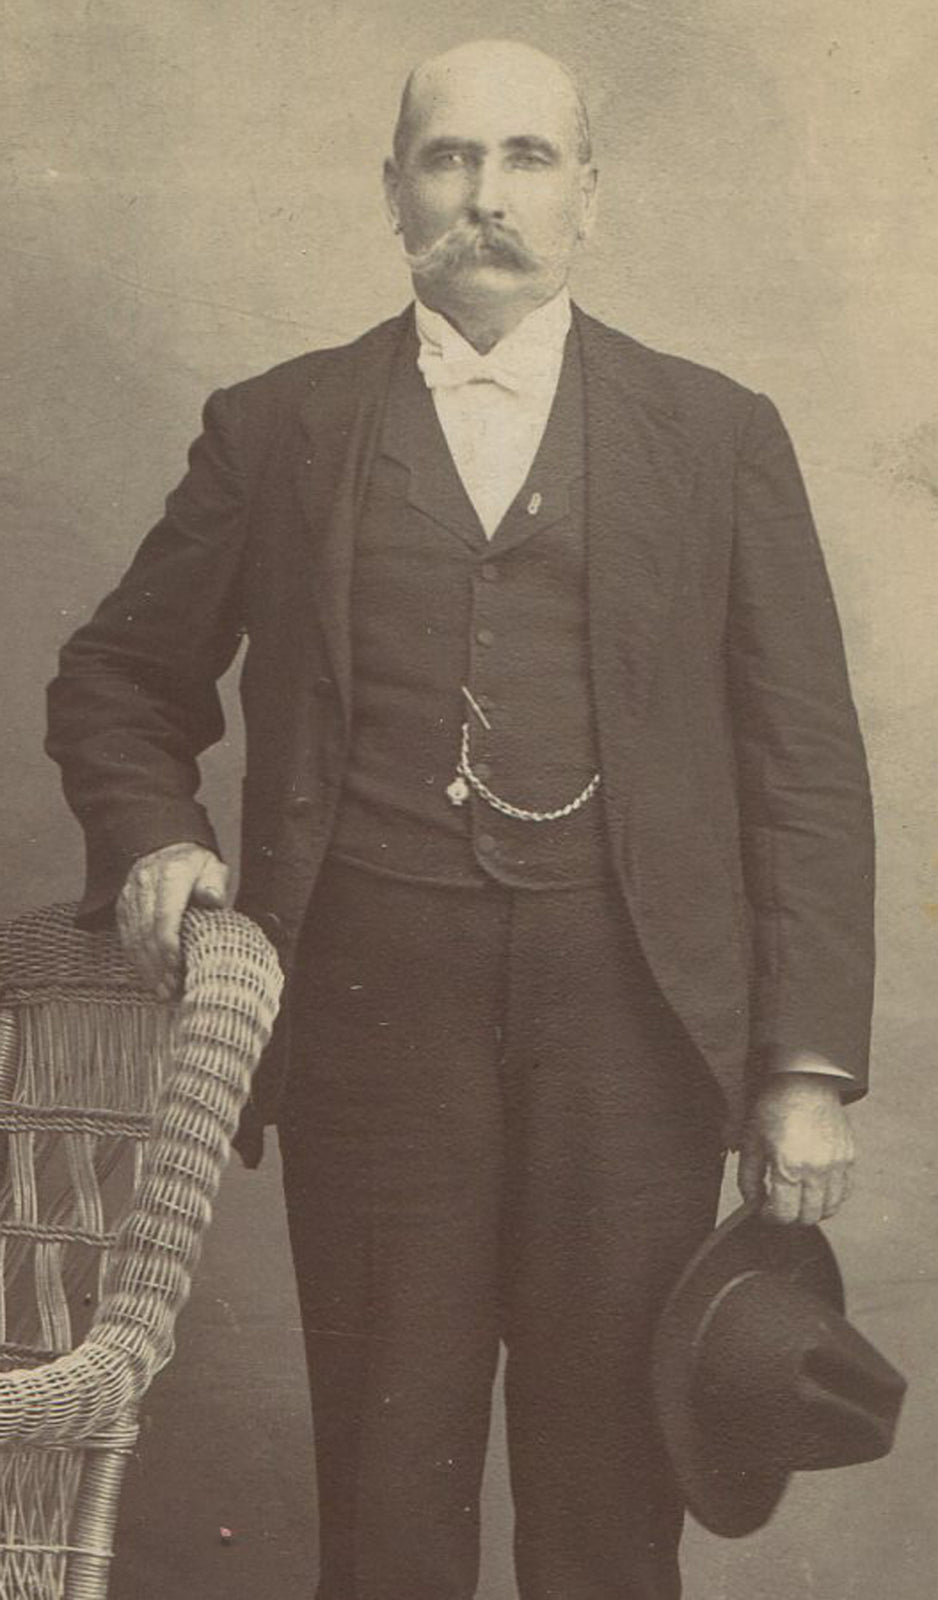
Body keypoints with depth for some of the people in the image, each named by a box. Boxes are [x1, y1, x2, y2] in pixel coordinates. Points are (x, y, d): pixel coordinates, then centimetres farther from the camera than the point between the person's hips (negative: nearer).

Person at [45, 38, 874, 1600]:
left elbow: (809, 768, 6)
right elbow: (117, 680, 19)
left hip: (635, 1006, 0)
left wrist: (809, 1067, -1)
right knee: (388, 1474, 7)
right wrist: (151, 839, -2)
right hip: (372, 999, 0)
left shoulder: (718, 434, 9)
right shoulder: (274, 429, 10)